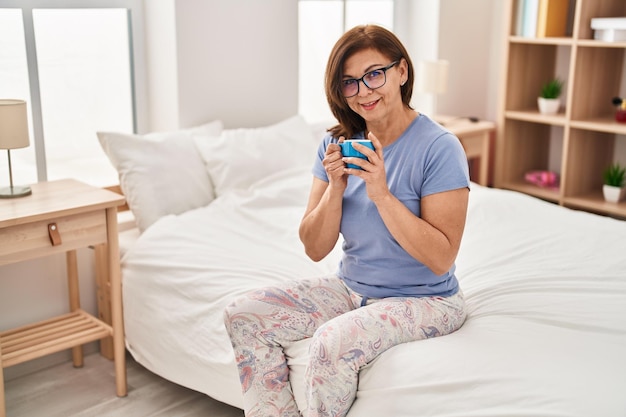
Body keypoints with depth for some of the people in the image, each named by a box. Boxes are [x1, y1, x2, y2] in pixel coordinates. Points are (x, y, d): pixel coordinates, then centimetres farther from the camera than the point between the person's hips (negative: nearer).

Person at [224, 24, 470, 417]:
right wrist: (335, 189, -16)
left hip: (423, 299, -6)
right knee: (243, 315, -9)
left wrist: (381, 194, -25)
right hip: (352, 288, 6)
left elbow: (441, 259, -19)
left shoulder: (440, 148, -16)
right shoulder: (338, 144, 1)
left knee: (334, 340, -32)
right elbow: (315, 248, 1)